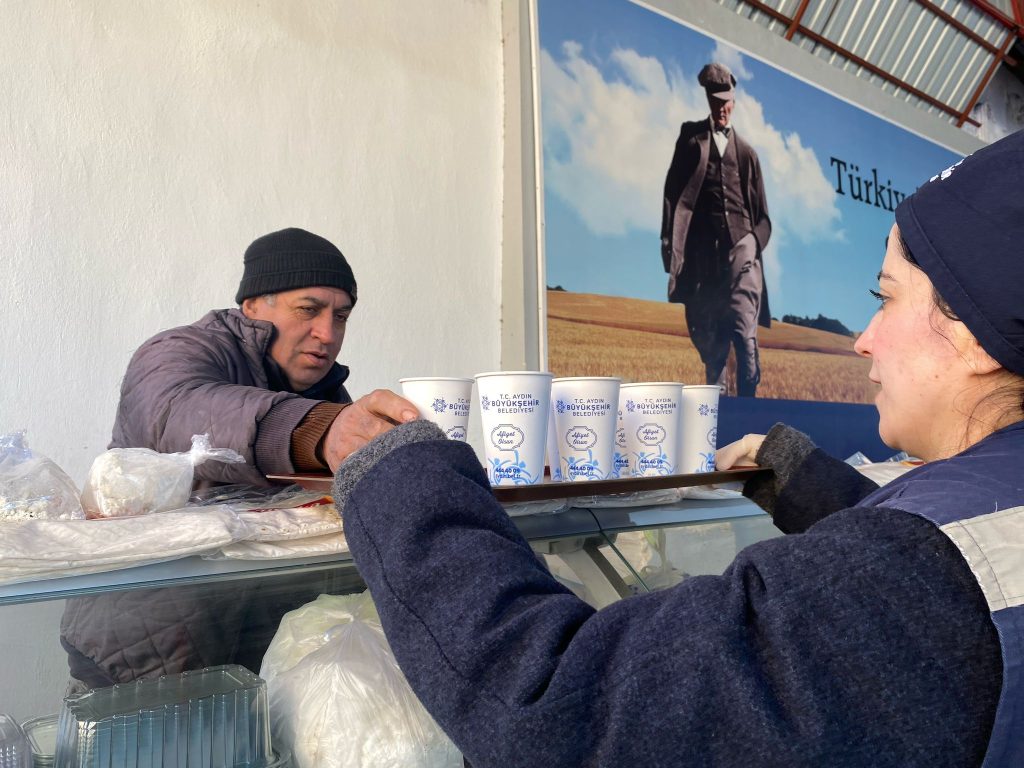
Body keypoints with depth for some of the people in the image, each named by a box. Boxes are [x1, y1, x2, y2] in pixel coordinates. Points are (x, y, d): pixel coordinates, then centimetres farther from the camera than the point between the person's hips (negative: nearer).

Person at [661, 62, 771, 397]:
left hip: (740, 248, 1)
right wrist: (670, 244, -5)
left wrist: (754, 243, 0)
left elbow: (762, 213, 18)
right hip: (703, 252, 0)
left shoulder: (746, 151, 20)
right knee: (708, 338, 2)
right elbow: (673, 192, 5)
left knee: (744, 331, -14)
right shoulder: (691, 137, 16)